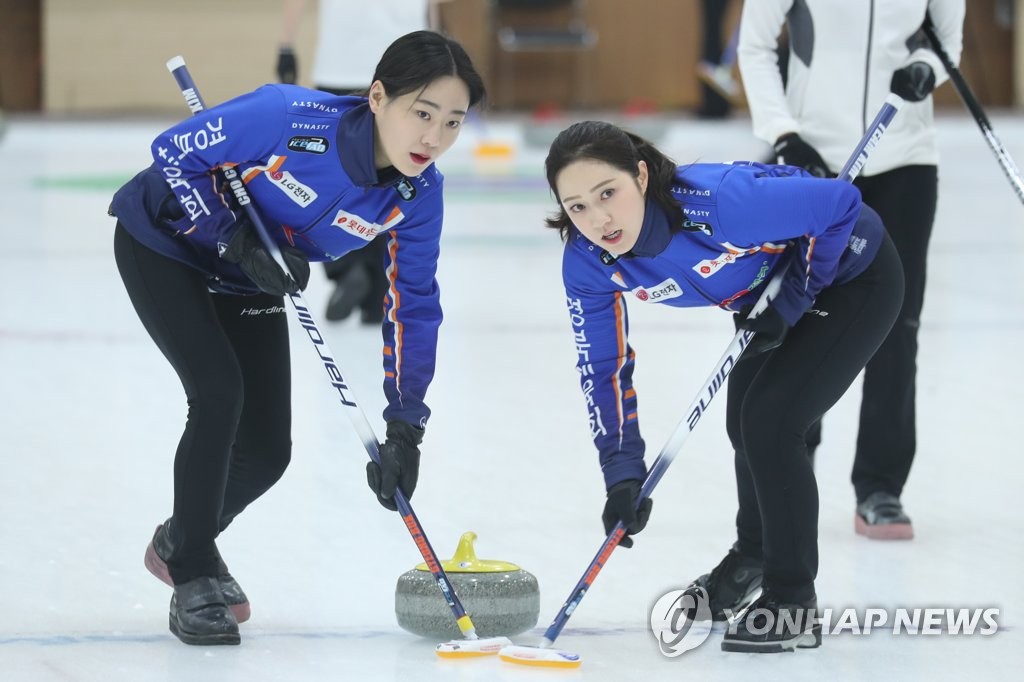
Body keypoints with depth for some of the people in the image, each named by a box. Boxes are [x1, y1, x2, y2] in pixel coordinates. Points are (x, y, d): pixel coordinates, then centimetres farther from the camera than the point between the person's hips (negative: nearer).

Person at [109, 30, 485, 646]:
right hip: (164, 242, -6)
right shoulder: (291, 119, -38)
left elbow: (414, 307, -13)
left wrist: (405, 428, -17)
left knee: (267, 450, 2)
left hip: (247, 280, 6)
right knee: (220, 392, -21)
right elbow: (175, 153, -25)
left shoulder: (417, 194, -21)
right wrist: (236, 240, -33)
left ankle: (184, 538, 34)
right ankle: (193, 577, -2)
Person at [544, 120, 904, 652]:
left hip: (854, 277, -7)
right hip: (770, 293, 7)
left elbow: (841, 204, -30)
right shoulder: (588, 263, -22)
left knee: (768, 422, -17)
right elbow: (604, 369, -11)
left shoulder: (719, 202, -42)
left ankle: (792, 603, -4)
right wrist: (623, 474, -18)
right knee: (745, 422, 22)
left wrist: (792, 299, -24)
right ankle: (752, 559, 51)